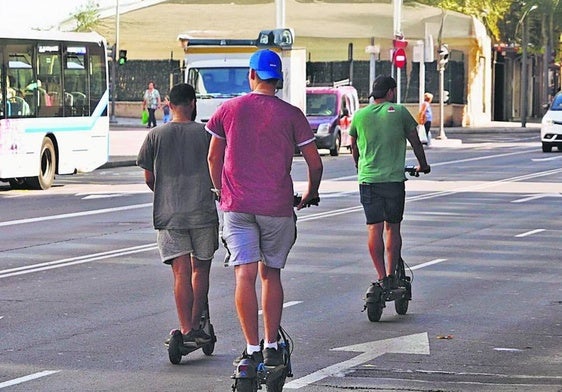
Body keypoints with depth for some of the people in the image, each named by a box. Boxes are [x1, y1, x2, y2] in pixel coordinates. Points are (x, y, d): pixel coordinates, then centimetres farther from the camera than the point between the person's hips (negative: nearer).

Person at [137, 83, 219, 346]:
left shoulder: (155, 135, 2)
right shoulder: (205, 133, 0)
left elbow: (149, 178, 7)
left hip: (169, 214, 0)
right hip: (203, 211, 0)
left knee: (181, 272, -4)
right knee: (200, 269, 14)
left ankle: (186, 330, -12)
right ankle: (195, 326, 18)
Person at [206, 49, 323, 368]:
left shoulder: (228, 110, 4)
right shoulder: (291, 115, 0)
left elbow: (214, 157, 14)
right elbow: (315, 163, 3)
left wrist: (221, 190, 30)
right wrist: (311, 194, 22)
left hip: (237, 206, 0)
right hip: (277, 206, 0)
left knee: (245, 275, -5)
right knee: (271, 273, 14)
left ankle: (252, 349, -10)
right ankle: (272, 347, 14)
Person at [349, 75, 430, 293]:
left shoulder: (360, 115, 7)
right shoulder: (399, 112, 1)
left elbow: (353, 146, 21)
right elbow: (415, 141, 11)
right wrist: (422, 165, 29)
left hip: (368, 178, 1)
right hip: (395, 178, -1)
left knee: (374, 228, 0)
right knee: (392, 228, 10)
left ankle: (382, 277, -7)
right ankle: (391, 275, 9)